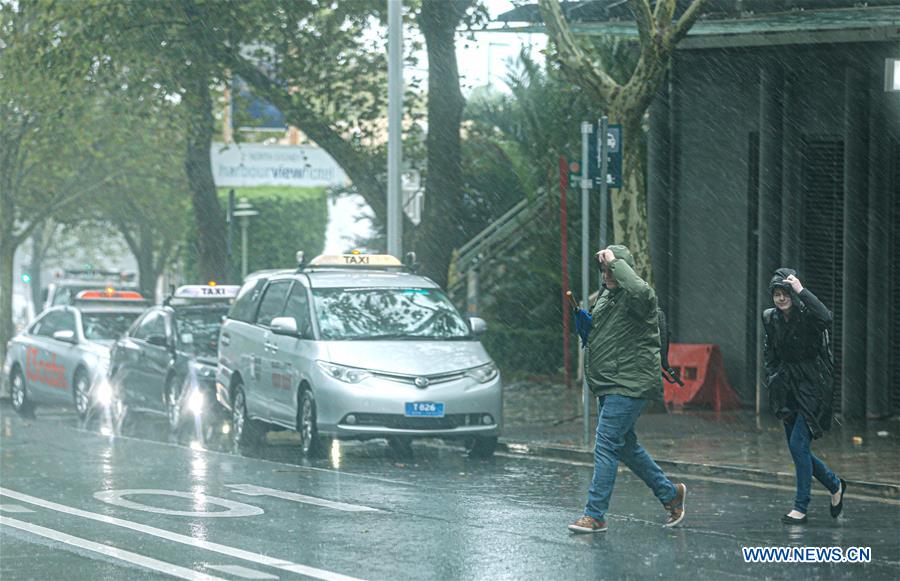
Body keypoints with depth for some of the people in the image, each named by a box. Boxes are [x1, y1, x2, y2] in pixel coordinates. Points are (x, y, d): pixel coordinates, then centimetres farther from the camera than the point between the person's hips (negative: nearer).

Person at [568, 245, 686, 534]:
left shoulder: (638, 298, -13)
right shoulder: (605, 297, 16)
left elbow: (639, 291, -39)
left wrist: (615, 261, -28)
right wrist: (583, 317, 9)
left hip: (629, 385, -10)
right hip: (607, 386, 10)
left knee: (606, 445, -12)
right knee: (626, 446, 17)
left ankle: (595, 514, -9)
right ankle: (670, 493, 32)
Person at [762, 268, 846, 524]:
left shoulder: (807, 315, -14)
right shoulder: (771, 318, 4)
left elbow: (826, 318, -38)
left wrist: (801, 291, -33)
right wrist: (772, 379, 2)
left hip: (812, 386, -7)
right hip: (787, 387, 7)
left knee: (798, 444, -13)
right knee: (797, 448, 9)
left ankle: (801, 507, -4)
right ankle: (835, 485, 32)